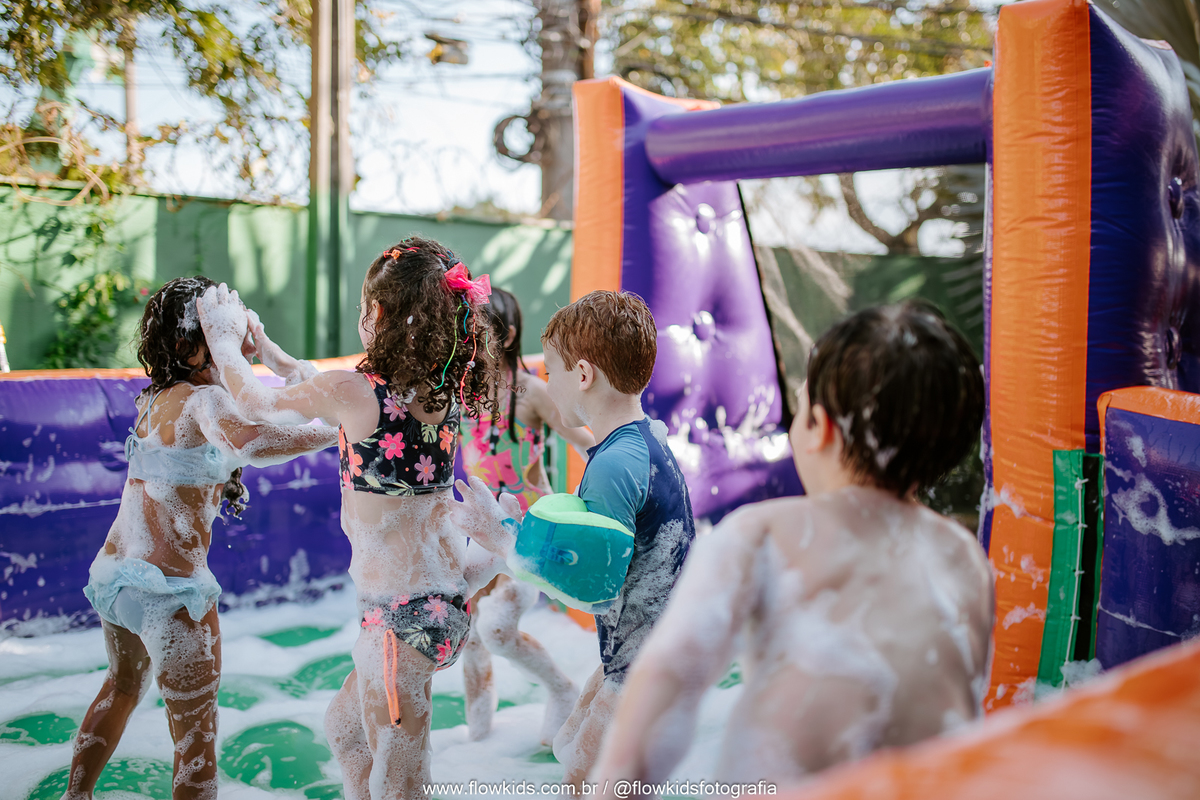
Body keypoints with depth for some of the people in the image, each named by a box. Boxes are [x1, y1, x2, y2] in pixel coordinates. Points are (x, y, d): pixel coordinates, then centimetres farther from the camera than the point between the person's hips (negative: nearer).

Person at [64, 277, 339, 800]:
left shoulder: (156, 398, 8)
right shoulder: (204, 399, -18)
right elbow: (246, 442, -40)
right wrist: (333, 432, -34)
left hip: (111, 574, 9)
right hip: (169, 589, -9)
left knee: (123, 685, 33)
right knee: (195, 726, 6)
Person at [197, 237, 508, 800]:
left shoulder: (354, 391, -19)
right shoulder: (443, 390, 3)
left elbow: (256, 404, 0)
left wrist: (224, 339, 18)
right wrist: (262, 344, 28)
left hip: (400, 613, -8)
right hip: (447, 601, 8)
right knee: (344, 727, 28)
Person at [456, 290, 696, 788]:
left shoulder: (614, 465, -26)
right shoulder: (648, 439, 5)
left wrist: (500, 534, -23)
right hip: (632, 657, 10)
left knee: (585, 777, 3)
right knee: (570, 750, 21)